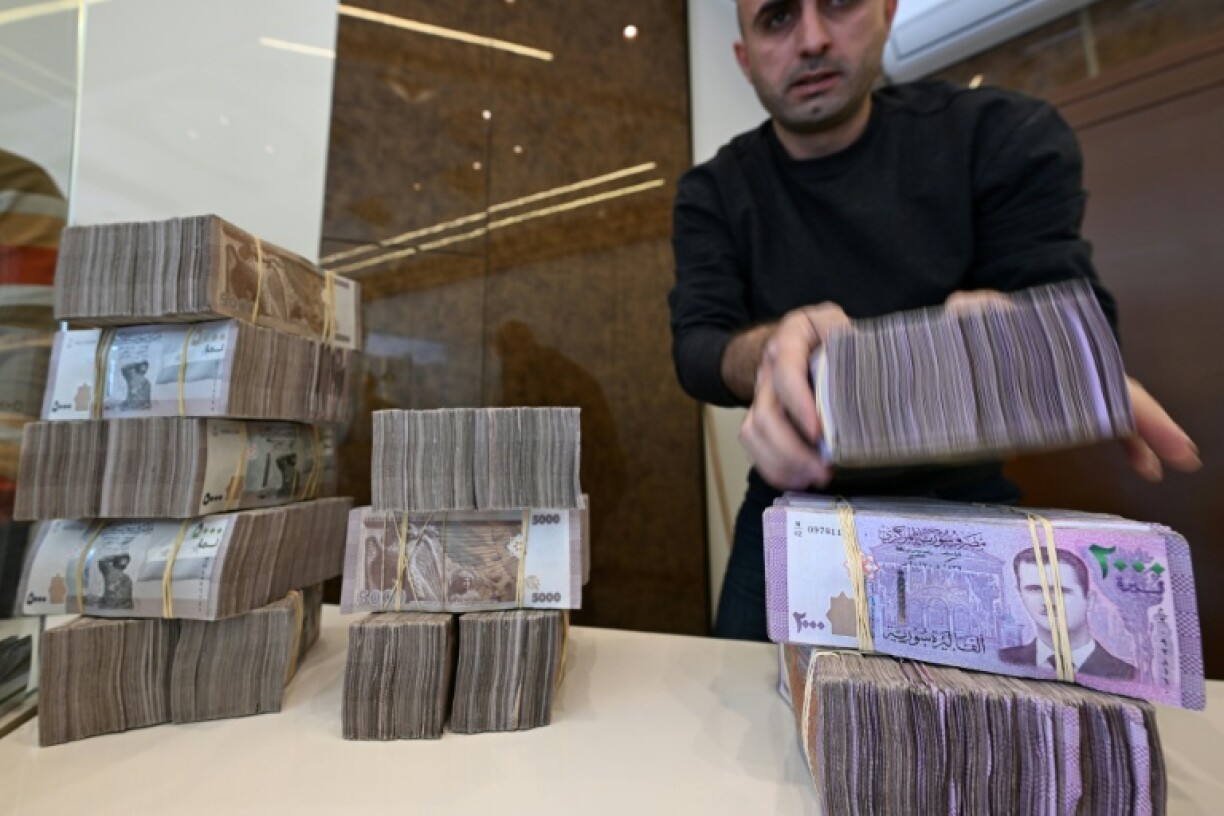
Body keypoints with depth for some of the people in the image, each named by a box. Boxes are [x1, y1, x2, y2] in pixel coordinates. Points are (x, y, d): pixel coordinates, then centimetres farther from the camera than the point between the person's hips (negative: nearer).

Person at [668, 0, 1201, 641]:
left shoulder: (1008, 137, -4)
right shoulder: (713, 192, -3)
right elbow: (695, 346, -15)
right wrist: (765, 350, -38)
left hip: (962, 505, 0)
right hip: (794, 507, 1)